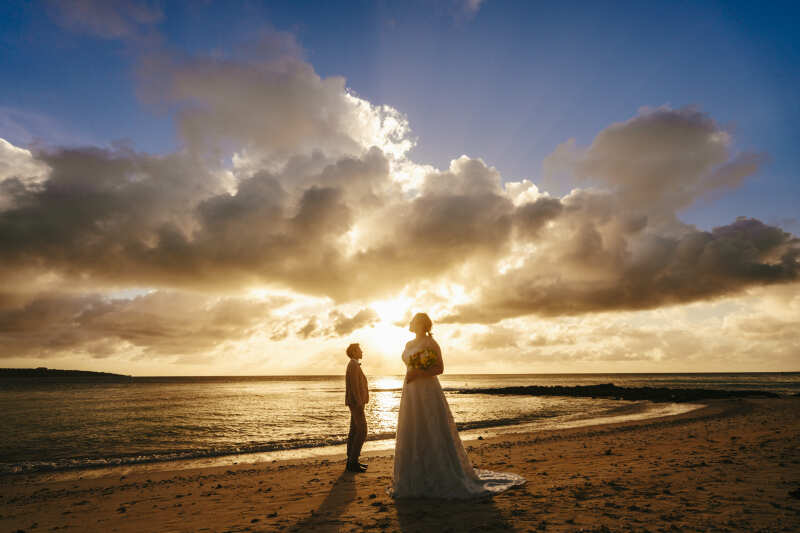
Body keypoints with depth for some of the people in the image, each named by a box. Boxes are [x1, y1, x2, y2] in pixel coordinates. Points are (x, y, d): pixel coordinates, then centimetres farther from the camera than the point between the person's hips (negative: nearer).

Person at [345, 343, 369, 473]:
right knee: (362, 432, -9)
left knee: (354, 431, 11)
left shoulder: (354, 365, 17)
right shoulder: (354, 365, -16)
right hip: (356, 403, -10)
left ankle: (351, 461, 15)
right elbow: (354, 386, -22)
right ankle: (353, 462, -6)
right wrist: (360, 404, -23)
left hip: (355, 403, 10)